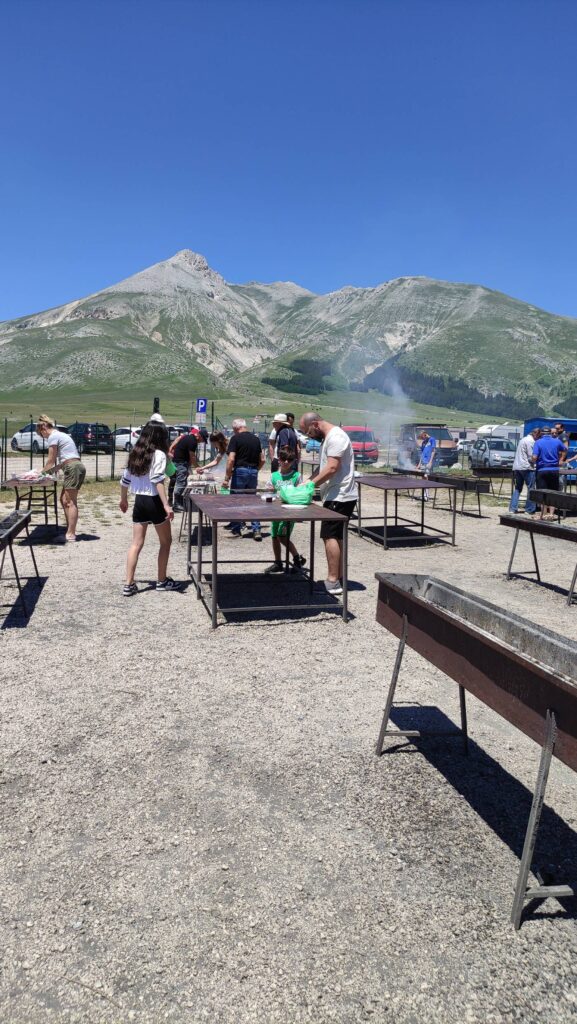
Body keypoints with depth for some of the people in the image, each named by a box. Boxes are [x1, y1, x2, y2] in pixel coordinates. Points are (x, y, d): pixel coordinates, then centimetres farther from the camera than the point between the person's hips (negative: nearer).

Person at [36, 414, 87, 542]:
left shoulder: (53, 437, -4)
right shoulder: (60, 434, 25)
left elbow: (51, 460, -3)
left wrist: (42, 472, 11)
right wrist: (50, 470, 21)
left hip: (73, 468, -10)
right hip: (76, 466, 10)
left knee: (70, 502, -10)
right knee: (64, 500, 12)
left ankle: (71, 534, -11)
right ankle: (70, 531, 12)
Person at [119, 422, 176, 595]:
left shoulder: (135, 454, 10)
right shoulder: (158, 454, -11)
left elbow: (125, 479, 14)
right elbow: (158, 481, -21)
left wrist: (123, 500, 27)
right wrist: (166, 505, -24)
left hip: (139, 501, 6)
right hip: (154, 502, -6)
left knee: (136, 544, 7)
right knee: (166, 541, 12)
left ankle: (129, 584, 3)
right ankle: (162, 580, 19)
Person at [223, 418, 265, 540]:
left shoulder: (235, 438, -7)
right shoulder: (256, 438, 10)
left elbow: (231, 459, -15)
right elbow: (262, 459, 12)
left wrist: (227, 478, -11)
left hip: (240, 471, -5)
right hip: (253, 472, 5)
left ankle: (237, 529, 12)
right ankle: (256, 529, 5)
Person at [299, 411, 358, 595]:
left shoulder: (336, 437, -15)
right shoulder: (327, 438, 18)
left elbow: (332, 468, -23)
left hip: (340, 496, -11)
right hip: (336, 496, 11)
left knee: (330, 536, -11)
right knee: (337, 537, 12)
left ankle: (333, 581, -9)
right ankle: (339, 579, 18)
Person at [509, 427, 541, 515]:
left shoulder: (524, 439, 19)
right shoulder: (531, 441, -11)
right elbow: (531, 457, -14)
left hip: (517, 467, 9)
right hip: (527, 468, -9)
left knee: (517, 488, 13)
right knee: (531, 489, -1)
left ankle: (513, 508, 9)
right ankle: (530, 509, 1)